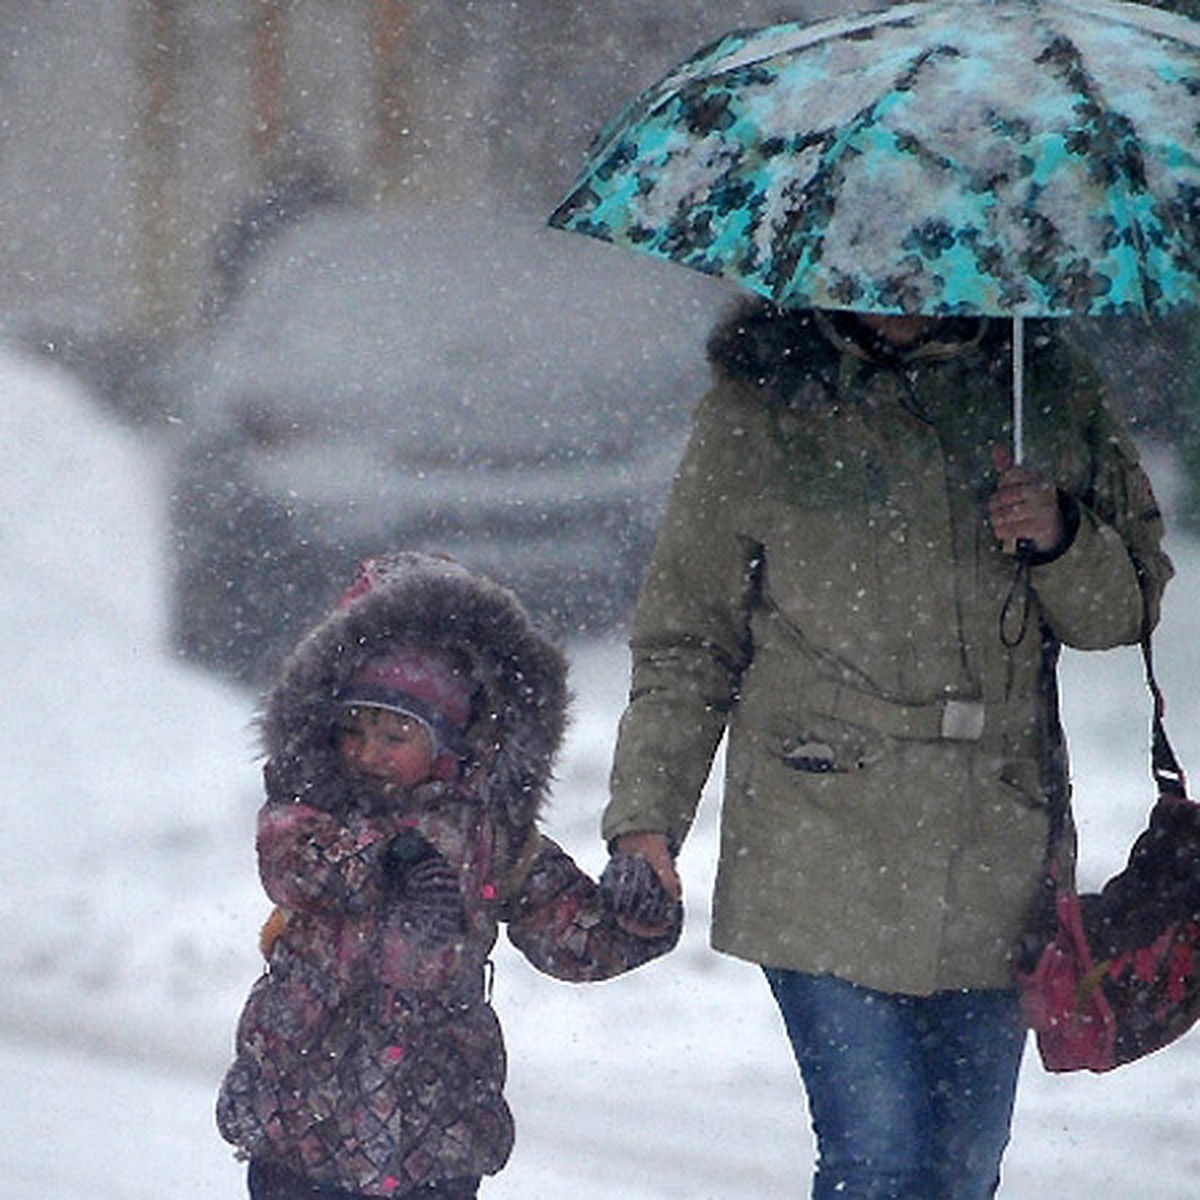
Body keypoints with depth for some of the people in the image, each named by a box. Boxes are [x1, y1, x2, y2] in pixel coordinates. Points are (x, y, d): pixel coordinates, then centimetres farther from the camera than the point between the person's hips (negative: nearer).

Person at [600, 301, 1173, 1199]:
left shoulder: (1045, 389, 8)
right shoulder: (758, 409, 1)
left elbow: (1127, 608, 14)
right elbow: (684, 636, 7)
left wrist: (1061, 541, -8)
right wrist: (645, 814, -3)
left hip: (994, 871, 3)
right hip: (823, 859, -3)